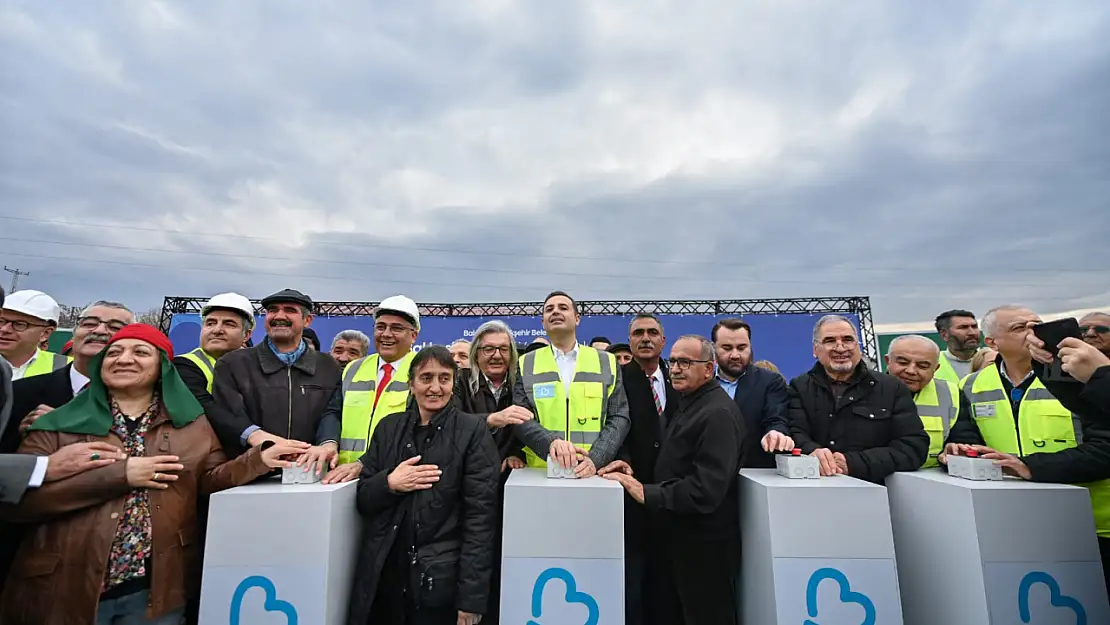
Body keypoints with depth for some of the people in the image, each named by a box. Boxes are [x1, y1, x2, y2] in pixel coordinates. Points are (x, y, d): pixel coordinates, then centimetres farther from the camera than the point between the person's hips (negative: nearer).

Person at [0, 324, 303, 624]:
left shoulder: (192, 424, 4)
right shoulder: (57, 425, -1)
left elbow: (209, 480, 3)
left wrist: (261, 458, -14)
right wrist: (117, 474, -17)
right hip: (63, 589, -1)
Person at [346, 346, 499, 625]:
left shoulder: (473, 430, -7)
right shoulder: (388, 427, 5)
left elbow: (480, 514, -10)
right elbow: (362, 499, 8)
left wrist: (471, 597, -13)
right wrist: (389, 483, -13)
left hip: (440, 581, -3)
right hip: (383, 575, 4)